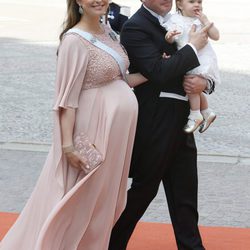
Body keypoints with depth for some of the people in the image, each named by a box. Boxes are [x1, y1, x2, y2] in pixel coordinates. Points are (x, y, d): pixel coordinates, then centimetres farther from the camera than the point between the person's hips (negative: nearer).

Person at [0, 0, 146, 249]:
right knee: (79, 201, 2)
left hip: (118, 127, 8)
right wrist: (68, 146, -20)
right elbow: (67, 97, -17)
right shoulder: (75, 40, -15)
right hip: (95, 127, -8)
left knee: (103, 197, 17)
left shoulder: (107, 31, 8)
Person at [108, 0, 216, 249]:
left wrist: (205, 82, -9)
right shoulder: (135, 27, -12)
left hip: (180, 126, 6)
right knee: (143, 190, 7)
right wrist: (193, 47, -14)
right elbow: (159, 72, -24)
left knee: (185, 196, 11)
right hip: (154, 127, -6)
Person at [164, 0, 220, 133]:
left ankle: (195, 116, -7)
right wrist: (169, 36, -30)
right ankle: (207, 113, 33)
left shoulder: (202, 20, -3)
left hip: (202, 59, -4)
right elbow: (170, 41, -6)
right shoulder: (175, 21, -1)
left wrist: (205, 21, -17)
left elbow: (215, 36, -9)